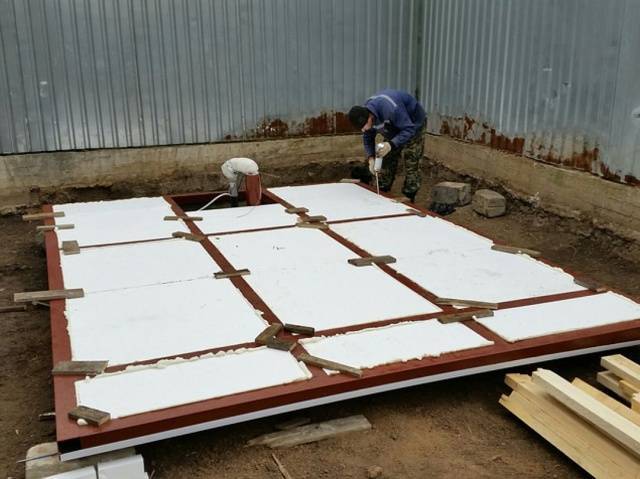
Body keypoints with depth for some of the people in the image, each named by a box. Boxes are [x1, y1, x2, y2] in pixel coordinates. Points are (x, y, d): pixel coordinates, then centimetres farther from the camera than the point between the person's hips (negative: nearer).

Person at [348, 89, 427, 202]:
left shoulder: (391, 109, -43)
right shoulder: (364, 115, -20)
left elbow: (409, 129, -36)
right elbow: (367, 138, -7)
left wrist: (391, 144, -48)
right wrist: (371, 158, -23)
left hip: (413, 124, -6)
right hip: (394, 128, 6)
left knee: (412, 165, -11)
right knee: (386, 162, 3)